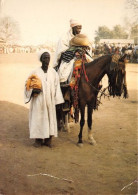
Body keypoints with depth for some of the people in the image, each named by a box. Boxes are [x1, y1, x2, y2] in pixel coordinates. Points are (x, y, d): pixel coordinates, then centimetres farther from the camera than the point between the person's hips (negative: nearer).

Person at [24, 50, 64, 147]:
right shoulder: (35, 72, -4)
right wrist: (33, 90, -16)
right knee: (38, 117, 2)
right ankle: (38, 139, 14)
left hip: (50, 101, 2)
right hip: (38, 101, -2)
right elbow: (28, 85, 4)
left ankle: (48, 139, 17)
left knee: (50, 117, 6)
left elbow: (56, 87, 6)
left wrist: (57, 101, 0)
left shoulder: (53, 72, 2)